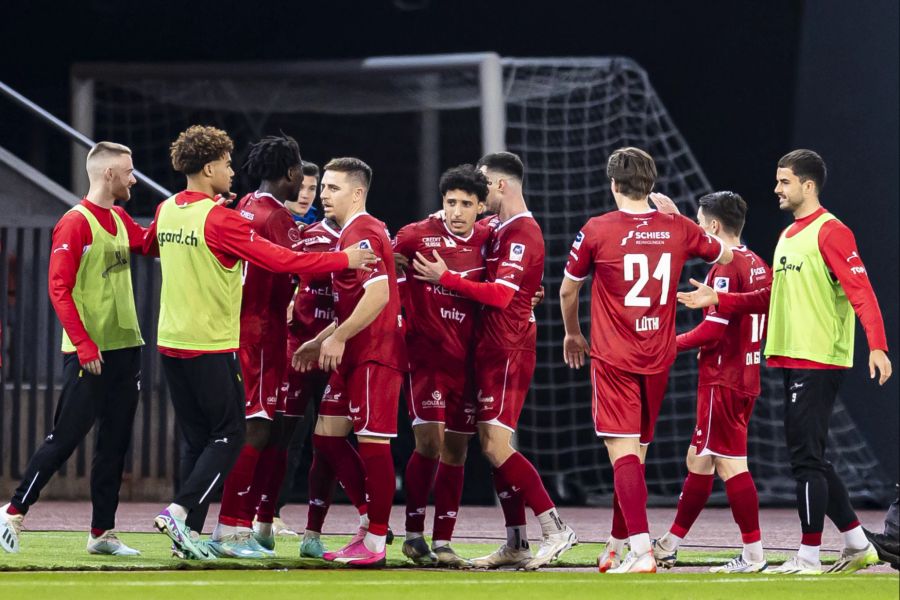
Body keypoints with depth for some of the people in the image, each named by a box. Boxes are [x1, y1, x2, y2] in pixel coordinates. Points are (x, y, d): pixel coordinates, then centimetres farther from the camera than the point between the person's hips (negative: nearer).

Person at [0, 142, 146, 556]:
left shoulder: (120, 221, 13)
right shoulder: (75, 223, -11)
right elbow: (58, 287, -15)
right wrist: (83, 343, -21)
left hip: (124, 348, 8)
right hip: (89, 354, -8)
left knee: (114, 443, 7)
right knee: (66, 437, -5)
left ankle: (102, 533, 11)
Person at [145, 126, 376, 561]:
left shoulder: (167, 211, 7)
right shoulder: (219, 220, -16)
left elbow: (149, 245, 31)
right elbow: (280, 260, -18)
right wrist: (343, 260, -12)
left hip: (171, 343, 7)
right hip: (210, 346, -7)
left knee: (196, 440, 12)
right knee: (229, 436, 0)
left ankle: (185, 533, 8)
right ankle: (177, 512, -13)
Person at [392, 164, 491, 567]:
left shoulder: (487, 241, 6)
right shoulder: (416, 237, -5)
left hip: (467, 359, 4)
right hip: (426, 354, -4)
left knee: (455, 451, 5)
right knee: (430, 441, -14)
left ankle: (442, 542, 11)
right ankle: (414, 535, -1)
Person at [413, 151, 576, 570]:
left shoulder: (522, 233, -13)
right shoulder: (498, 230, 17)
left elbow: (500, 295, -21)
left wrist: (446, 278, -17)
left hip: (508, 351, -10)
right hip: (492, 348, 10)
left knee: (496, 446, -13)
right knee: (492, 445, 9)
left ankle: (555, 529, -11)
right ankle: (516, 543, 12)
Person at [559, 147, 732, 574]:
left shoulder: (596, 230, -7)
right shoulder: (678, 229, 2)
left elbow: (567, 290, 7)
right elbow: (724, 256, 22)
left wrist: (572, 334, 26)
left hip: (613, 358, -4)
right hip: (659, 358, 4)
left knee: (622, 452, -9)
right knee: (636, 452, 15)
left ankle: (641, 551, -23)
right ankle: (616, 547, 25)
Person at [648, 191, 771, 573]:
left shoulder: (726, 268, -16)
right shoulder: (758, 266, 12)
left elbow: (712, 331, -21)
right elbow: (760, 323, 19)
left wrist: (673, 343, -6)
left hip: (722, 381, -10)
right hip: (745, 379, 10)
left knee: (731, 464, -6)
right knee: (699, 461, 15)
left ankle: (754, 555, -6)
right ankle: (669, 546, 22)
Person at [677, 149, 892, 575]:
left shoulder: (830, 232, -10)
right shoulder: (788, 235, 18)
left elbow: (862, 291, -18)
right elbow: (773, 298, 23)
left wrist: (877, 346, -28)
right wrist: (717, 300, 15)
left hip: (819, 362, -10)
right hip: (792, 360, 10)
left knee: (806, 458, -8)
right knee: (811, 459, 12)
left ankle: (809, 556, -4)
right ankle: (857, 544, 20)